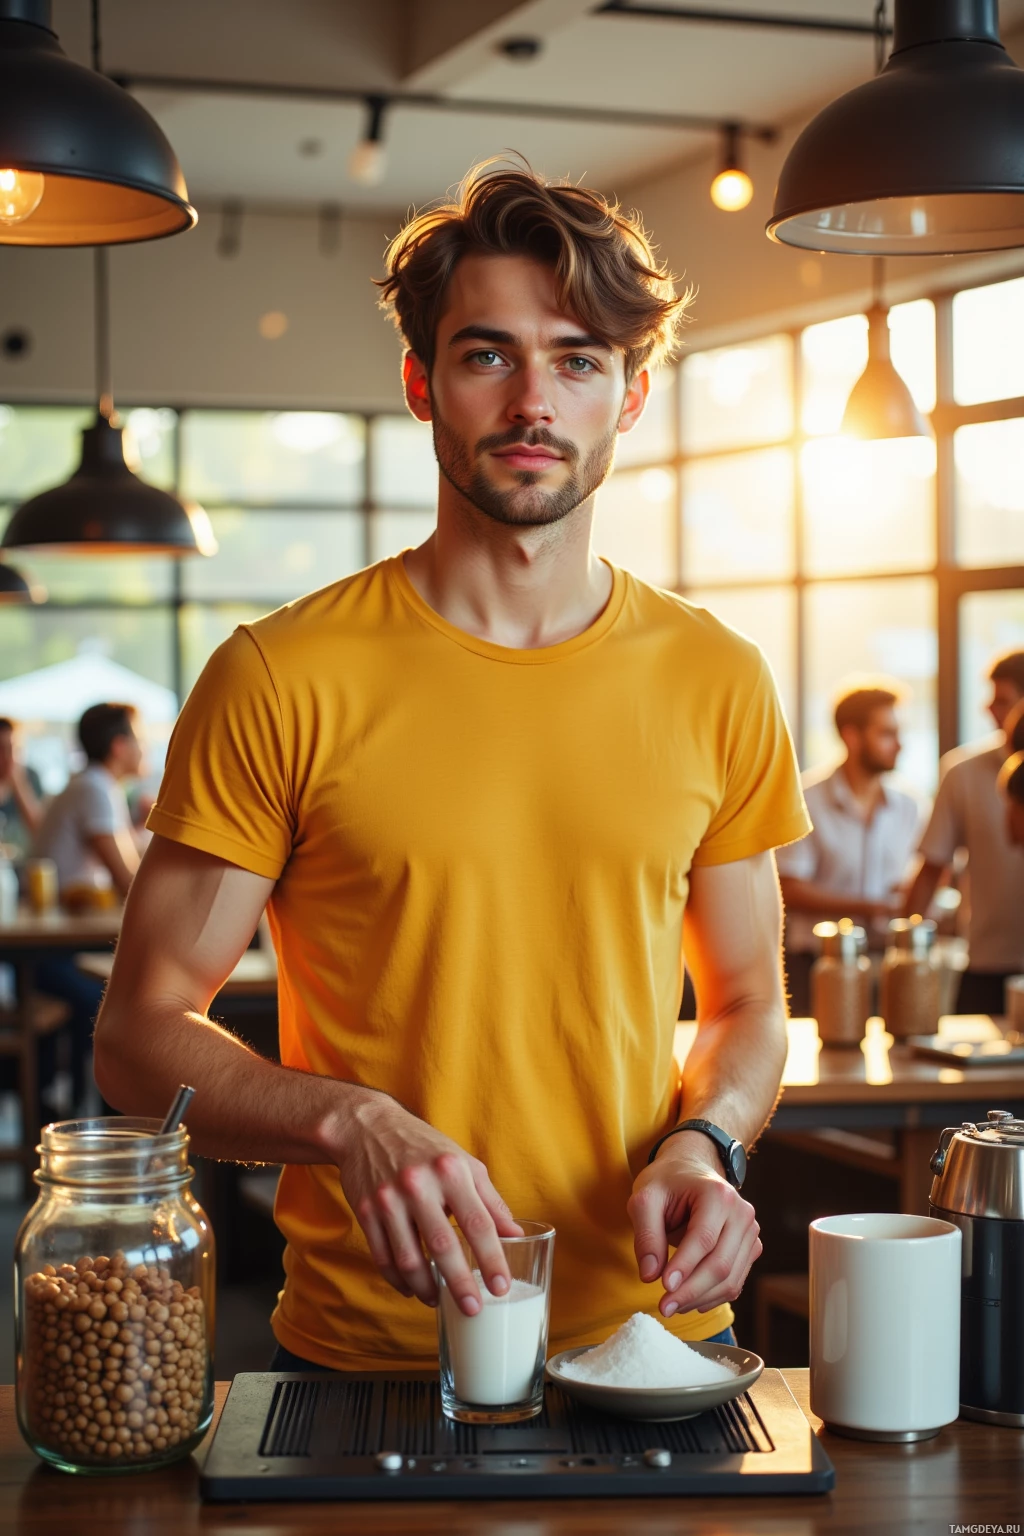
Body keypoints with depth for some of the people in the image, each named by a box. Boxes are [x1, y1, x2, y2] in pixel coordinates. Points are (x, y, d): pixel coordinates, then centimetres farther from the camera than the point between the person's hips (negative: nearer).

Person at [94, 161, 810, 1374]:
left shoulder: (717, 682, 2)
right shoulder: (279, 680, -9)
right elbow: (140, 1037, -6)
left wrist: (707, 1141, -9)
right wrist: (350, 1122, -23)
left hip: (649, 1332, 3)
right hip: (363, 1359, -2)